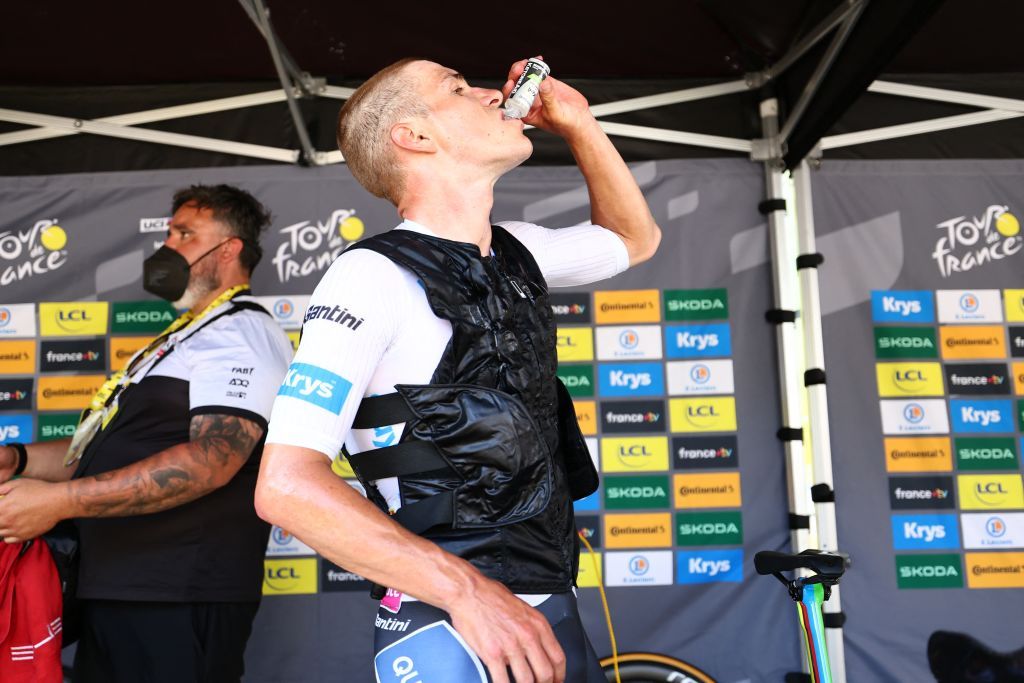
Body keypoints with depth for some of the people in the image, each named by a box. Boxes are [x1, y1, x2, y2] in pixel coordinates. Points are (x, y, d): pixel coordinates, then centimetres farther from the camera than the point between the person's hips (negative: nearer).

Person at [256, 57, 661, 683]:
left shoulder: (519, 252, 9)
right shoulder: (374, 275, -14)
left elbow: (635, 238, 28)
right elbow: (287, 485, -20)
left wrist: (578, 123, 14)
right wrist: (467, 591, -26)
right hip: (451, 629, -7)